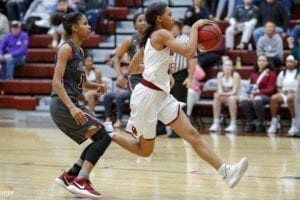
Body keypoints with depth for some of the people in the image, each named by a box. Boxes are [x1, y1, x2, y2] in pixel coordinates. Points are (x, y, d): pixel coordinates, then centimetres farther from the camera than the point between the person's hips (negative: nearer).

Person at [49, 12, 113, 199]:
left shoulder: (80, 51, 16)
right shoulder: (66, 48, -10)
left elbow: (83, 82, 25)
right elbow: (56, 82, -18)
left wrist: (97, 86, 2)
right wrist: (72, 107, -27)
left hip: (71, 104, 9)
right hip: (63, 104, -9)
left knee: (100, 138, 13)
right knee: (103, 136, -14)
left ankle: (69, 176, 18)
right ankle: (80, 181, -16)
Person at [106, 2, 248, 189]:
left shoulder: (150, 38, 16)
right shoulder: (162, 34, -10)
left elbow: (132, 68, 22)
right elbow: (189, 52, -23)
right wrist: (195, 27, -10)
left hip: (162, 95, 9)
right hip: (147, 95, -9)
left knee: (192, 134, -4)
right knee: (145, 150, 3)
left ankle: (226, 172, -12)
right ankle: (109, 135, 17)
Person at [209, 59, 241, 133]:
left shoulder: (235, 75, -15)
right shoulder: (220, 75, -3)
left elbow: (234, 91, -19)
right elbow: (219, 89, -6)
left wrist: (224, 94, -34)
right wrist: (220, 93, -30)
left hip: (234, 97, -4)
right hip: (224, 98, 4)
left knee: (231, 98, -38)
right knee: (217, 97, -29)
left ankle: (233, 124, -33)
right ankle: (216, 123, -30)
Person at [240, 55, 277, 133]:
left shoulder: (271, 74, 2)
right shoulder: (253, 74, 17)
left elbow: (270, 89, -5)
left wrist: (256, 93, -17)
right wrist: (251, 94, -7)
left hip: (266, 96, -4)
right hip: (254, 95, 4)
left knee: (257, 100, -40)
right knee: (243, 100, -29)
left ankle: (261, 125, -25)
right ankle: (250, 124, -19)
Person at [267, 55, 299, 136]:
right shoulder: (282, 73, 18)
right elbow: (278, 87, 17)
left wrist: (295, 91, -16)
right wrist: (282, 91, -4)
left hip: (295, 95, -4)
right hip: (284, 94, 4)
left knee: (290, 98, -40)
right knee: (274, 98, -29)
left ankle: (295, 124, -39)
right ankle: (274, 123, -26)